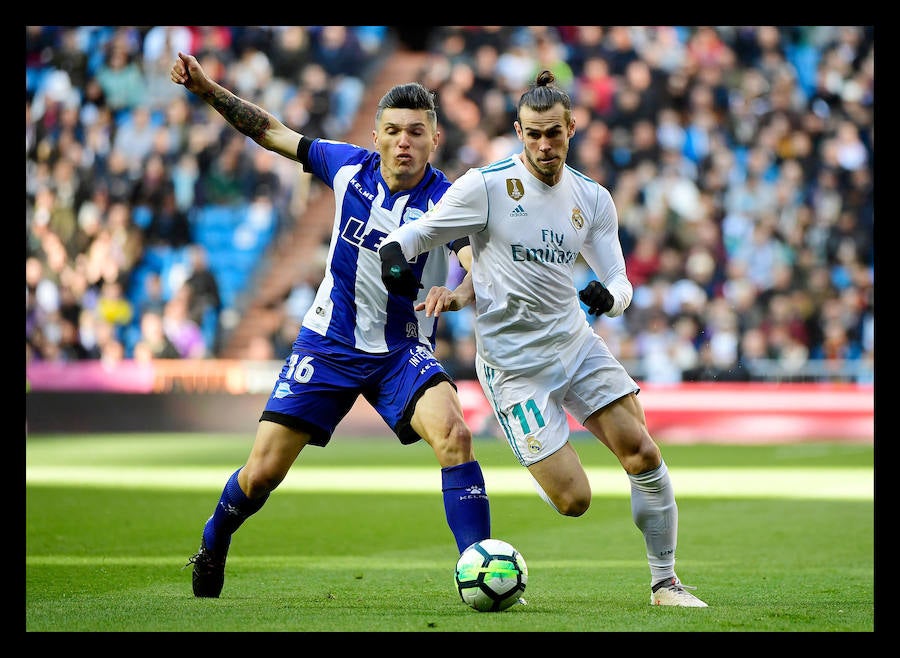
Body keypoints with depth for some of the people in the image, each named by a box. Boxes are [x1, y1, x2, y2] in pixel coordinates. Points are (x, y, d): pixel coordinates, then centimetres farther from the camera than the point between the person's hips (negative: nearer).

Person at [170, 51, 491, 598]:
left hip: (402, 351, -2)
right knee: (261, 474, 1)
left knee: (454, 435, -30)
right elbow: (272, 132, 6)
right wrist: (208, 90, -1)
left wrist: (460, 294, -53)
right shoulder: (350, 167, -7)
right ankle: (213, 546, 33)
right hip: (329, 343, 2)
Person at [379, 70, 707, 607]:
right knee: (573, 500, -12)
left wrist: (609, 295, -19)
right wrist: (393, 254, -27)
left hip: (576, 341, 5)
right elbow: (416, 232, -4)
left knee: (643, 453, -8)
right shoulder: (486, 185, -10)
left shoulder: (592, 197, 4)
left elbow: (619, 282, 5)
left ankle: (665, 583, 8)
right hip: (513, 362, -5)